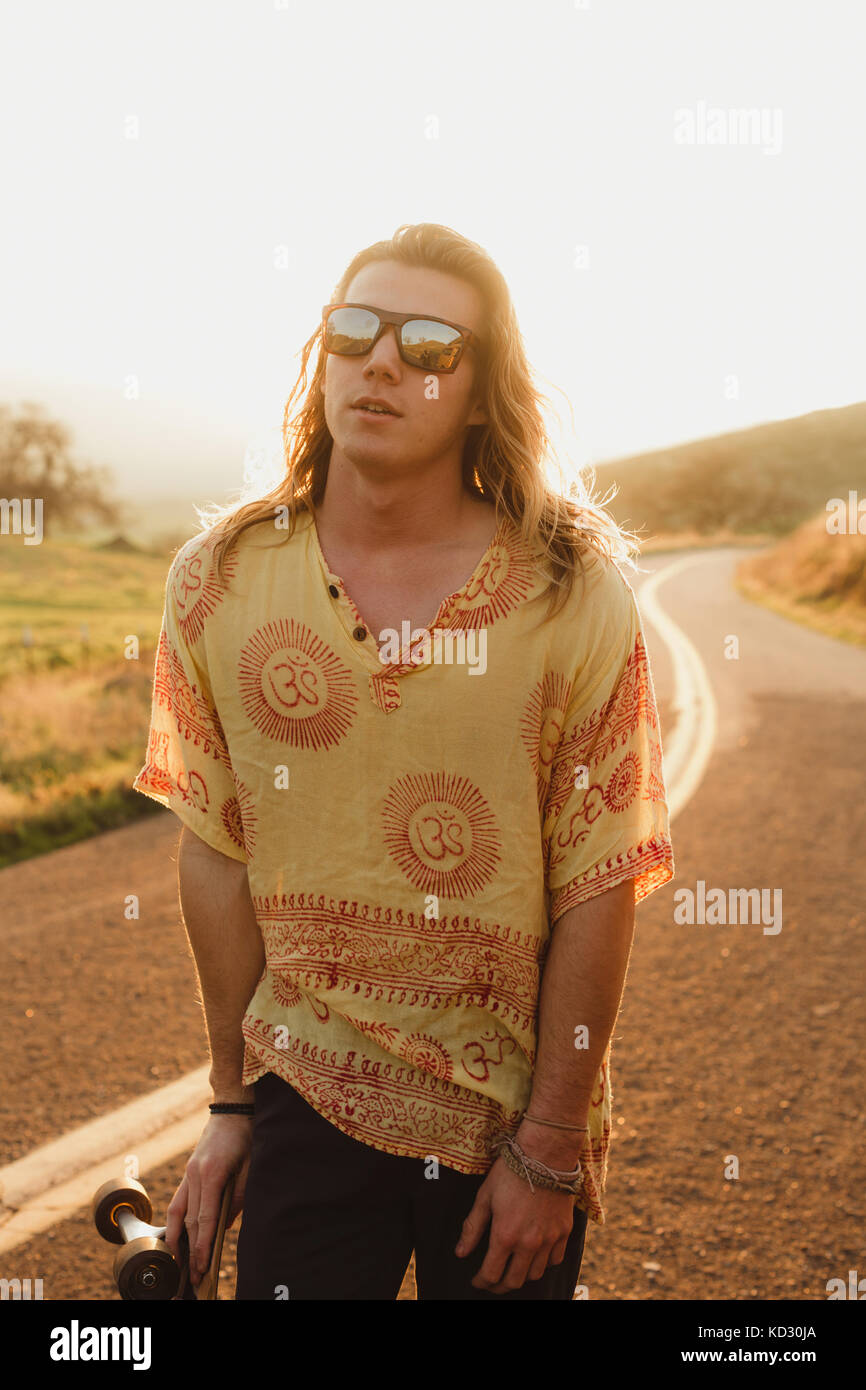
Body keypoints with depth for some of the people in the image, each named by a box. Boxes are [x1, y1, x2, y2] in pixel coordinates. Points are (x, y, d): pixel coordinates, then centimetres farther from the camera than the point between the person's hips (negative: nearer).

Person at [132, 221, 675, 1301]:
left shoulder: (577, 593, -12)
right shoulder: (218, 580, -5)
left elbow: (597, 889, -11)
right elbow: (216, 853, 1)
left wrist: (549, 1149, -8)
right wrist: (232, 1101, 6)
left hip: (514, 1106, -1)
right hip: (305, 1093, 1)